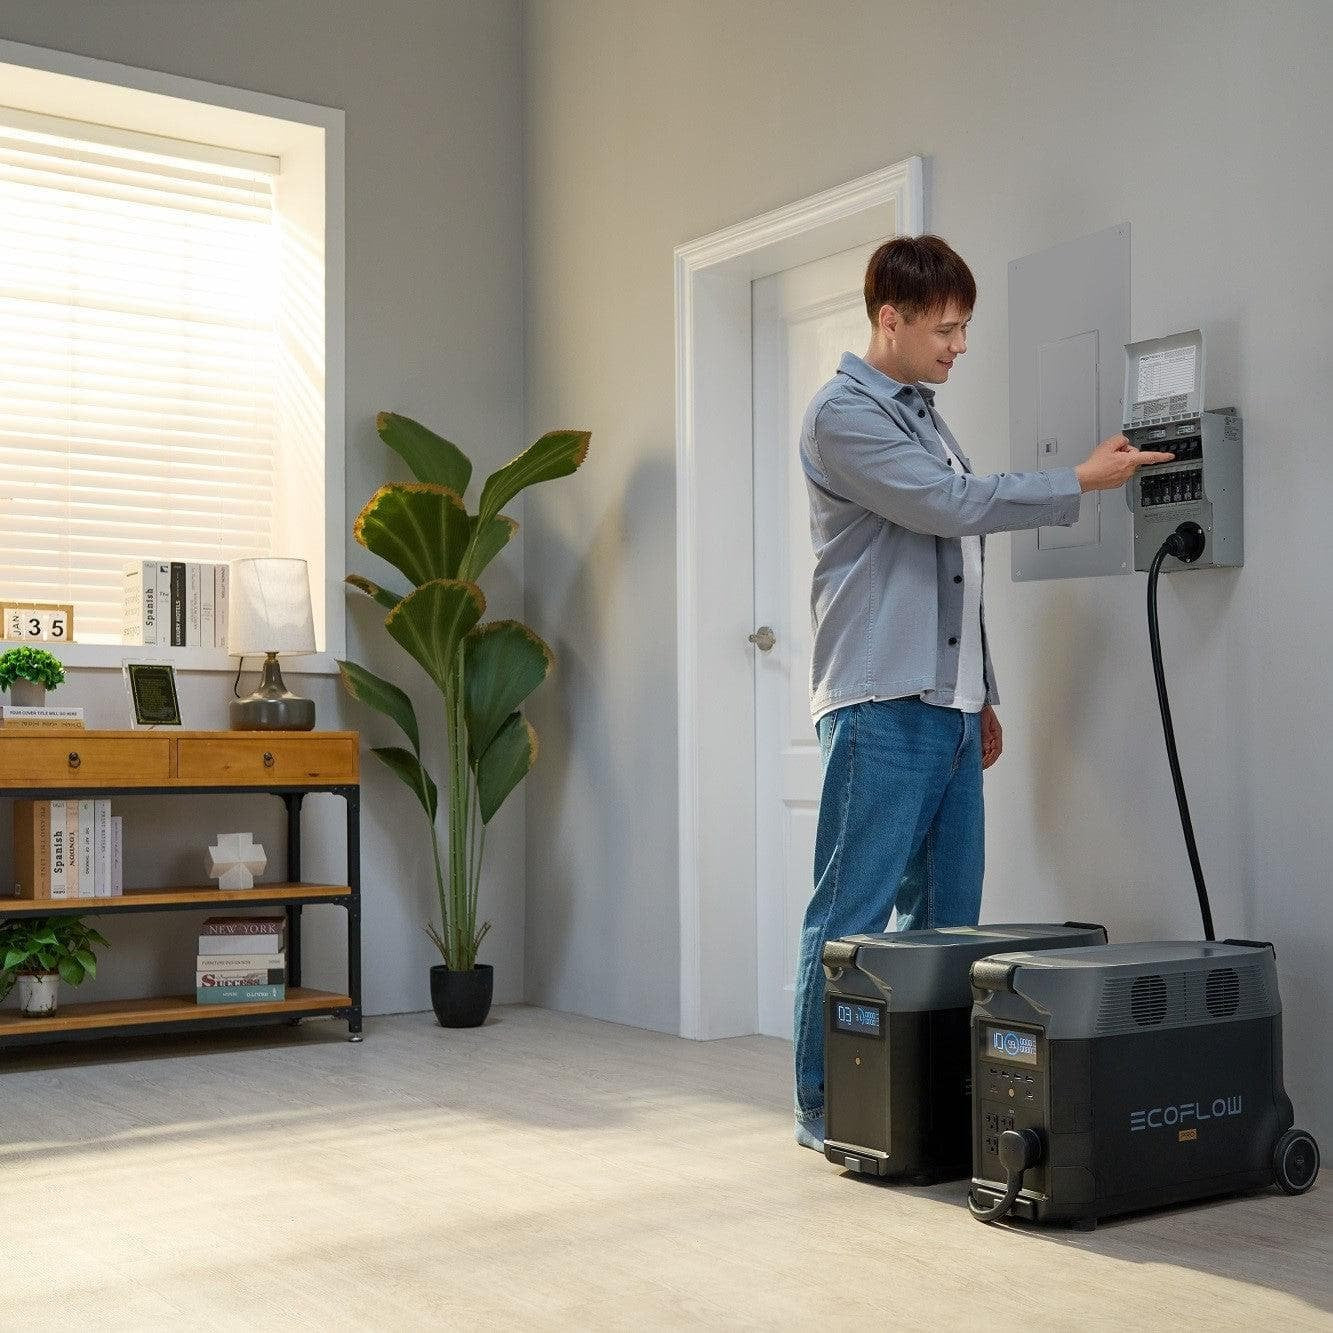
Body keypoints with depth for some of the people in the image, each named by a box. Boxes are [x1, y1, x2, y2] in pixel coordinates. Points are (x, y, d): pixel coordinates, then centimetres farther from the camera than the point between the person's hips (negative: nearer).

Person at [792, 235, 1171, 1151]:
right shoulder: (843, 415, -5)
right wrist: (1083, 481, -12)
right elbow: (949, 503, -17)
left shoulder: (929, 419, 21)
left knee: (948, 913, 8)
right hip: (880, 705, -8)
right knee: (854, 915, -4)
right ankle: (824, 1110, 5)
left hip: (948, 705, 8)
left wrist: (982, 695, 21)